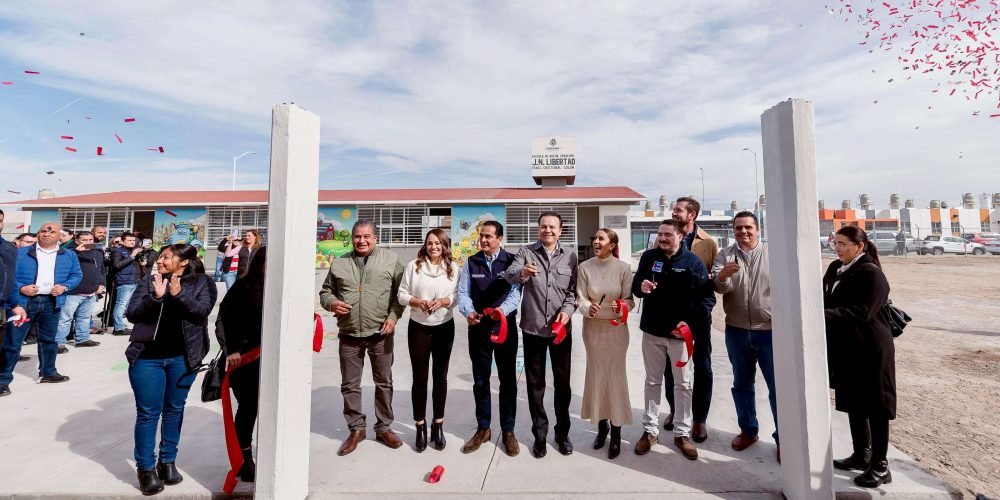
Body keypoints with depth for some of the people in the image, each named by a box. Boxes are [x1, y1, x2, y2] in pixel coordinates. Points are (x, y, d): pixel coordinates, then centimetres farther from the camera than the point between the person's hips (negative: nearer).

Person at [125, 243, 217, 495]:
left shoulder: (202, 283, -1)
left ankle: (167, 461, 29)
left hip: (183, 357, 0)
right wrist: (155, 297, -19)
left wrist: (178, 295, -25)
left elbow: (202, 310, -14)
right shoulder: (149, 281, 4)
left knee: (174, 409, 13)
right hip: (148, 356, 1)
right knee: (148, 413, 5)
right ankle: (146, 467, 20)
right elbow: (131, 314, -2)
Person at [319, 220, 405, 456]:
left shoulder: (391, 260, -1)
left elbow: (401, 292, 1)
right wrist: (332, 303, -8)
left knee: (384, 382, 10)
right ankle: (356, 429, 29)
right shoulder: (339, 263, 6)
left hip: (380, 333, -1)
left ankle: (384, 428, 28)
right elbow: (325, 291, 13)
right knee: (350, 384, 11)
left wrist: (393, 316, -11)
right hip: (349, 335, 2)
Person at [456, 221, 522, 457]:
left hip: (505, 327, -2)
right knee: (480, 381, 13)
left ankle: (508, 431, 26)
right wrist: (468, 311, -20)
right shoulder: (471, 263, 4)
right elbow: (463, 292, 0)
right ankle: (483, 429, 31)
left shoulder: (511, 261, -4)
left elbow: (515, 291, -12)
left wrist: (504, 309, -32)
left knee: (508, 380, 9)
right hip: (478, 328, 2)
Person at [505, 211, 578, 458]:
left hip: (561, 329, 1)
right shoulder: (526, 252, -3)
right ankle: (539, 434, 28)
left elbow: (574, 289, 5)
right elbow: (510, 274, -21)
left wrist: (568, 310, -13)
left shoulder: (570, 256, 3)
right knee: (535, 383, 11)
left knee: (562, 382, 14)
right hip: (533, 329, -1)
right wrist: (522, 273, -43)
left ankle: (562, 432, 32)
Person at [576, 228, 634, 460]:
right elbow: (580, 298, -5)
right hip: (593, 327, 2)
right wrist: (588, 308, -25)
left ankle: (616, 433, 20)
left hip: (616, 328, -1)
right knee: (596, 374, 12)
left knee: (615, 375, 5)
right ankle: (602, 425, 31)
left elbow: (630, 299, -5)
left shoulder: (623, 267, -9)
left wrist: (621, 307, -26)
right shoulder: (585, 267, -6)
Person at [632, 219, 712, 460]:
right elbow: (635, 285, 2)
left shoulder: (693, 261, -5)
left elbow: (704, 295, -6)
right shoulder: (649, 257, 2)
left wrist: (691, 322, -18)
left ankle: (682, 433, 25)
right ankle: (650, 430, 25)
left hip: (681, 333, -2)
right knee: (652, 381, 13)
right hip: (652, 331, 2)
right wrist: (641, 286, -22)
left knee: (684, 384, 9)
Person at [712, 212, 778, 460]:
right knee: (742, 384, 14)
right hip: (737, 331, 2)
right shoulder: (725, 255, 2)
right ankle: (748, 430, 31)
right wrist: (721, 276, -34)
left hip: (771, 330, -2)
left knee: (778, 386, 6)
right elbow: (719, 287, -12)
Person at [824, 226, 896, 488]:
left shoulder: (871, 273, -15)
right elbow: (827, 300, 12)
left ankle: (880, 466, 18)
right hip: (846, 349, 8)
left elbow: (862, 312, -24)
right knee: (853, 402, 17)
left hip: (870, 350, -7)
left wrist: (824, 315, -30)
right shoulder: (835, 268, 8)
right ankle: (861, 455, 33)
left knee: (875, 406, 5)